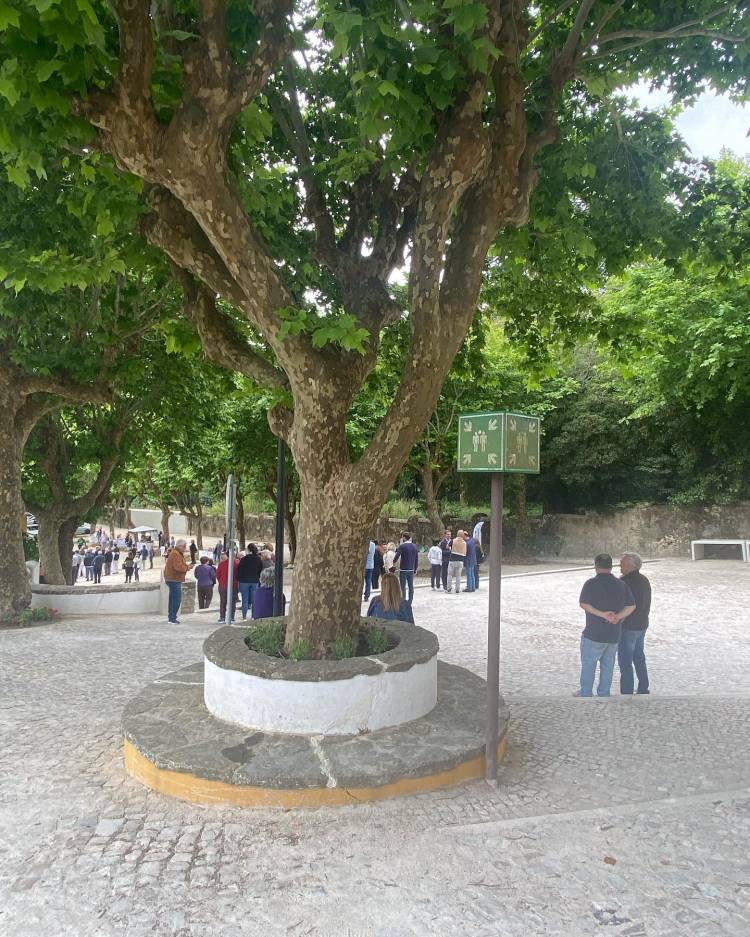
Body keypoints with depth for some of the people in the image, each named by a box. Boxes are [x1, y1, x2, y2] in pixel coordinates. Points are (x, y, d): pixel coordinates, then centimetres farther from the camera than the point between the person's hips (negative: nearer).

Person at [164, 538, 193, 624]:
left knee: (173, 598, 16)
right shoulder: (175, 554, -16)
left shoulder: (178, 554, 19)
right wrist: (187, 567, -13)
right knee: (177, 599, -10)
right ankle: (172, 618, -9)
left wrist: (187, 566, 1)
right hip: (174, 579, -11)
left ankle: (171, 617, 24)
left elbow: (180, 565, 18)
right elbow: (178, 567, -25)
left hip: (172, 579, 11)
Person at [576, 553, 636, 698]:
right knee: (608, 664, 15)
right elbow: (631, 606, 1)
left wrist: (602, 614, -16)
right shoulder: (621, 584, 2)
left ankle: (586, 693, 16)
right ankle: (604, 693, 23)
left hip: (594, 633, -5)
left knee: (588, 663, 8)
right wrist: (617, 617, -9)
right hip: (614, 634, 5)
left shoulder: (591, 583, -12)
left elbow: (583, 604, -16)